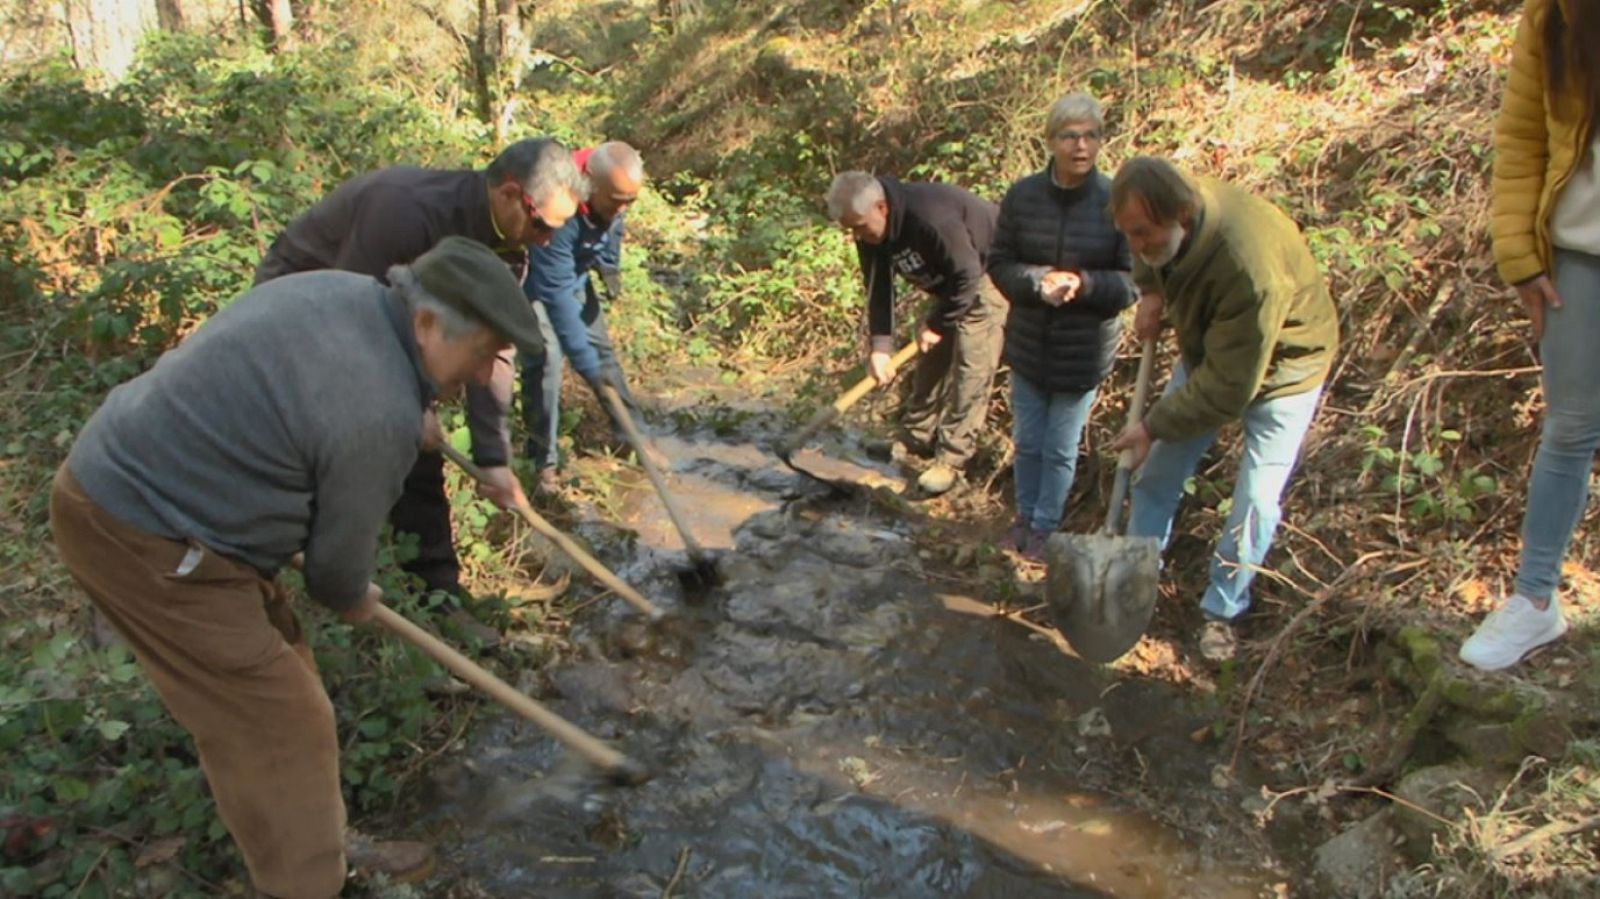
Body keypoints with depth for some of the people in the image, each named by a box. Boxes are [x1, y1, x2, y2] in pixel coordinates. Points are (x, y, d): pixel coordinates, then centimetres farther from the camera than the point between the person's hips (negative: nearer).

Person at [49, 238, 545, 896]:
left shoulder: (340, 289, 0)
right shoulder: (381, 416, -24)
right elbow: (339, 551, -10)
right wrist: (353, 599, 13)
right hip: (145, 538, -10)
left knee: (272, 666, 21)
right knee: (281, 726, -2)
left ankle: (309, 843, 38)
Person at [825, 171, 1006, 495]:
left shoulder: (932, 217, -39)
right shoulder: (870, 233, -13)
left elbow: (967, 276, -32)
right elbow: (878, 288, -9)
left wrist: (937, 324, -22)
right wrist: (880, 346, -19)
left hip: (986, 273, -8)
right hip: (951, 280, 8)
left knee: (971, 368, -11)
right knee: (931, 360, 12)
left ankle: (951, 459, -5)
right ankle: (917, 439, 26)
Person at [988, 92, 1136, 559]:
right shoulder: (1023, 195, -8)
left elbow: (1131, 281, -9)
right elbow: (999, 264, -2)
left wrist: (1083, 284, -27)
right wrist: (1038, 281, -21)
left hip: (1084, 350, -2)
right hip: (1028, 345, 2)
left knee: (1061, 449, 13)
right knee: (1027, 442, 18)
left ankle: (1045, 525, 34)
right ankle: (1025, 515, 41)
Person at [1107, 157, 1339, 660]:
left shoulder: (1251, 268, -43)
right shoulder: (1171, 204, -22)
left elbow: (1229, 387, -35)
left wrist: (1154, 425, -27)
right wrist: (1150, 291, -10)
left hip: (1282, 365, -6)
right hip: (1208, 353, 7)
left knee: (1256, 503, -5)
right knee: (1158, 471, 8)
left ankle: (1222, 611, 14)